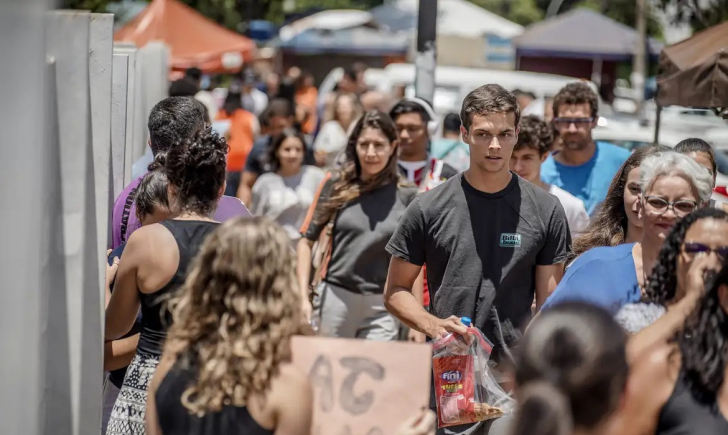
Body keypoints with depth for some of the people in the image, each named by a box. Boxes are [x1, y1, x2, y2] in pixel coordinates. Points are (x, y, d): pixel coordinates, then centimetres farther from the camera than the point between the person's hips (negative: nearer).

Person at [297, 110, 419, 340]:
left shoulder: (407, 196, 2)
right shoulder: (336, 185, 2)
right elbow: (307, 241, 5)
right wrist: (303, 297, -3)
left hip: (382, 306, 0)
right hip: (335, 297, 1)